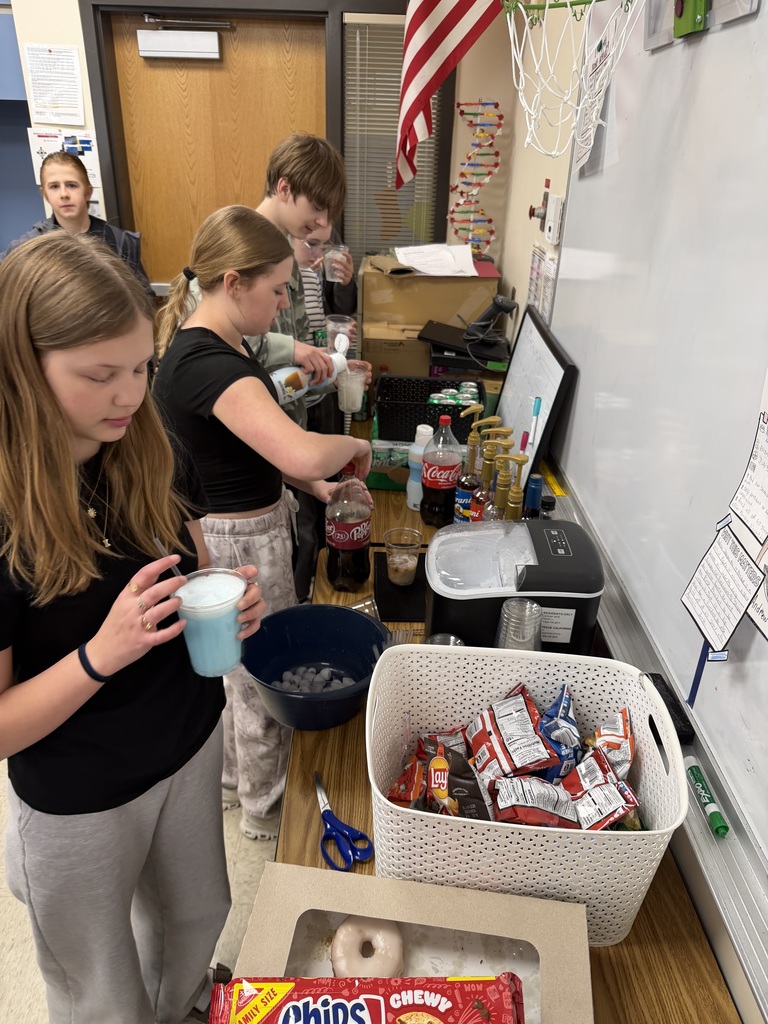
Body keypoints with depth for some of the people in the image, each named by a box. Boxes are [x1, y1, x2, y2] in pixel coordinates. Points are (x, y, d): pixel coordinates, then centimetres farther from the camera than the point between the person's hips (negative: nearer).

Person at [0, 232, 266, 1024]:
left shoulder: (154, 458, -12)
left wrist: (230, 602, -17)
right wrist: (101, 654, -36)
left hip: (192, 744, 5)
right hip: (77, 802, -4)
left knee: (197, 922, 30)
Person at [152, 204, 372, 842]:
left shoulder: (225, 345, 4)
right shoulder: (207, 364, -29)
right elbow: (303, 452, -42)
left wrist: (317, 486, 1)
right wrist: (354, 445, -21)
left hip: (251, 522, 10)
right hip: (239, 543, -10)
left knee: (240, 666, 26)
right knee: (266, 679, 11)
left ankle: (235, 779, 50)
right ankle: (266, 810, 37)